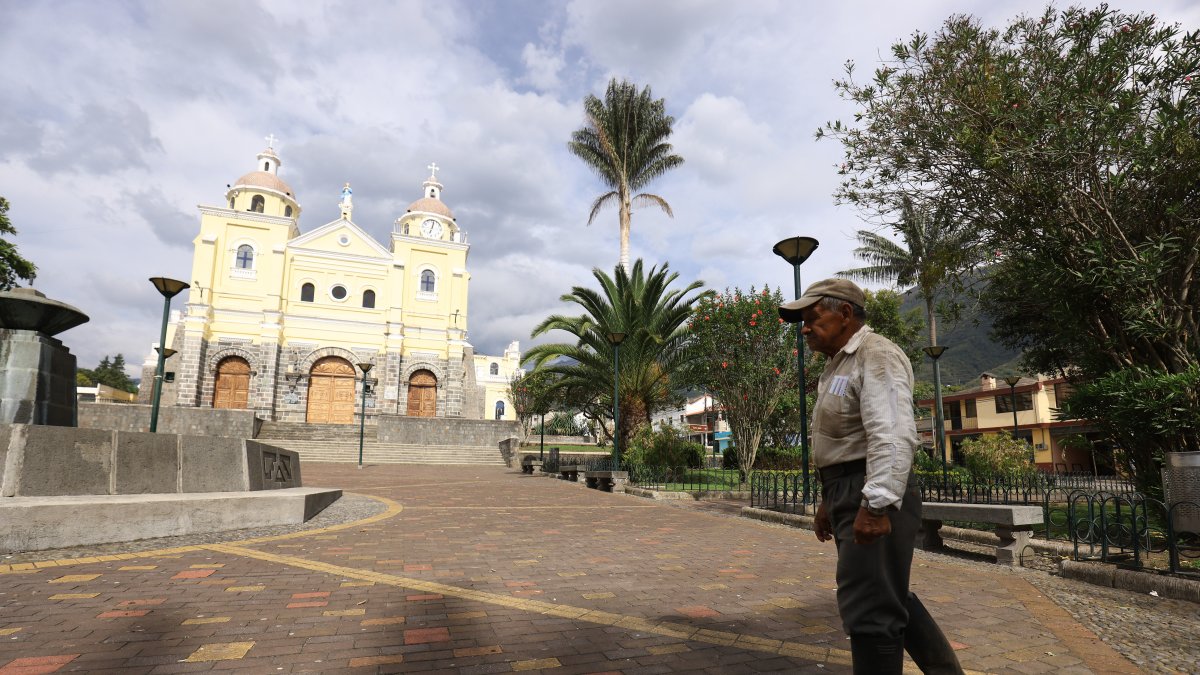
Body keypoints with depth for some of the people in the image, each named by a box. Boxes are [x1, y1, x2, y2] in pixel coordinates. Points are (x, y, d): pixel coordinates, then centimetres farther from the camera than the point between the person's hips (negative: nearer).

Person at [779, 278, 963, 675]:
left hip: (874, 498, -10)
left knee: (869, 610, -4)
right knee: (891, 598, 20)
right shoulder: (839, 365, 19)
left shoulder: (876, 356, -13)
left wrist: (876, 504, -31)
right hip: (850, 493, 10)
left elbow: (893, 437, -25)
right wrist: (829, 502, 22)